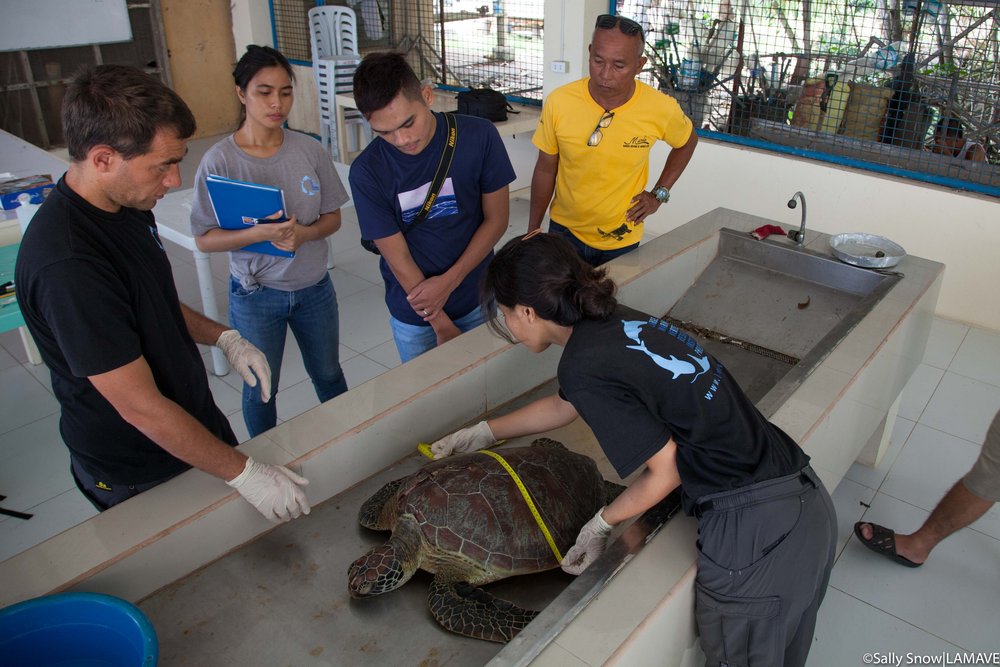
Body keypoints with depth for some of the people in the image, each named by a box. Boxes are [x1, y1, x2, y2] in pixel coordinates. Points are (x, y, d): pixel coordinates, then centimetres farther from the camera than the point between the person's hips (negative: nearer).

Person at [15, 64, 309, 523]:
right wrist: (244, 473, -23)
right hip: (138, 477, -7)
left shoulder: (128, 206, -4)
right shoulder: (65, 265, -34)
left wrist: (223, 337, -4)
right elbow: (140, 406, -30)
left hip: (196, 419, 8)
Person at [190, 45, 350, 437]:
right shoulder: (219, 161, -15)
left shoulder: (309, 150, -7)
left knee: (329, 375, 21)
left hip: (314, 286, 3)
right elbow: (205, 239, -11)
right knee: (260, 389, 14)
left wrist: (303, 233, -22)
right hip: (256, 292, -2)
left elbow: (333, 217, 0)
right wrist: (259, 234, -29)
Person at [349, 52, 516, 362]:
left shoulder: (478, 136, -15)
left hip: (477, 299, 1)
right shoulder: (366, 172, -17)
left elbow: (497, 219, -8)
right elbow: (398, 256, -14)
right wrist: (441, 325, -13)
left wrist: (449, 281, -16)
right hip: (413, 316, -1)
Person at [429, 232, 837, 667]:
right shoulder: (615, 322, 7)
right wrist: (484, 433, 33)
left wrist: (602, 524, 2)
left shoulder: (585, 365, -20)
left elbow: (666, 468, -14)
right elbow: (564, 406, 23)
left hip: (754, 533, -8)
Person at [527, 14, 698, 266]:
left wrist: (659, 194, -2)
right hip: (565, 231, 1)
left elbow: (687, 142, 6)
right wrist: (532, 231, 0)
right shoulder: (558, 102, -18)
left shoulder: (662, 109, -17)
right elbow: (545, 170, -5)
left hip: (621, 239, 0)